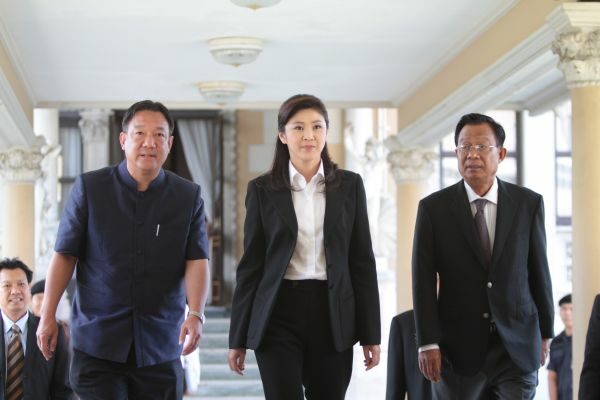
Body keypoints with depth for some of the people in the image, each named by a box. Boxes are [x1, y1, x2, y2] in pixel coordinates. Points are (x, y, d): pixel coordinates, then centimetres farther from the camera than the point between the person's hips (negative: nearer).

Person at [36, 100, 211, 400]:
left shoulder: (189, 196, 4)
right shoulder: (89, 187, 1)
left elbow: (197, 260, -4)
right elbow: (65, 255, 3)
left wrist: (195, 314, -20)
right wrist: (47, 316, 0)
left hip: (160, 346, 1)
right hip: (97, 343, -1)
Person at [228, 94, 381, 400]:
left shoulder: (349, 185, 6)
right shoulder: (262, 189, 3)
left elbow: (362, 261, 6)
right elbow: (251, 265, 4)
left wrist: (370, 333, 3)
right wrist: (238, 337, 2)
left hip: (332, 316, 2)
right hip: (279, 315, -1)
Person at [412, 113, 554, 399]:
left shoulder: (528, 203, 2)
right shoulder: (433, 208, -2)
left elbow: (539, 270, 7)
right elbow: (423, 279, -4)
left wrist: (545, 332, 11)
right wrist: (427, 343, -9)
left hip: (516, 347, 1)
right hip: (457, 351, 0)